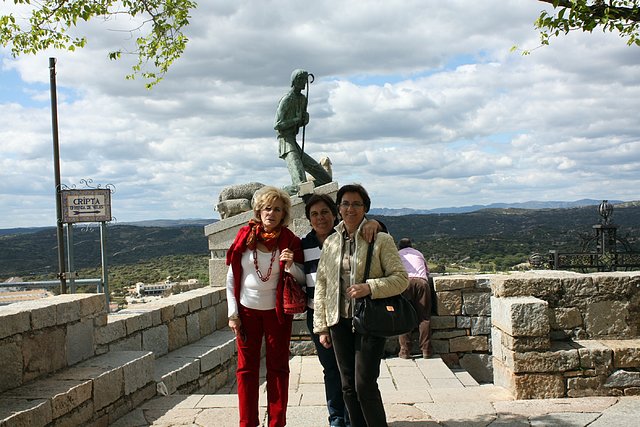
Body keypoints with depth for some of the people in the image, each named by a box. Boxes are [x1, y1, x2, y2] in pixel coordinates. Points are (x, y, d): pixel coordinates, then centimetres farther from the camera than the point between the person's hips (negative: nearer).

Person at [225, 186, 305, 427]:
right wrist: (233, 314, -2)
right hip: (247, 310, 1)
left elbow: (302, 279, -2)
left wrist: (290, 266, -23)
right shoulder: (245, 237, -3)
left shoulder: (289, 241, -5)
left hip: (277, 312, -1)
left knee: (278, 368, 6)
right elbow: (232, 278, 1)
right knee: (246, 369, 6)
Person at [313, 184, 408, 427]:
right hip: (339, 322, 5)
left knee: (365, 385, -8)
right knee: (348, 386, 10)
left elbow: (401, 278, -5)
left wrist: (369, 287, -20)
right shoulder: (330, 242, 9)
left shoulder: (381, 240, -3)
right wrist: (321, 327, 8)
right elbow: (321, 285, 11)